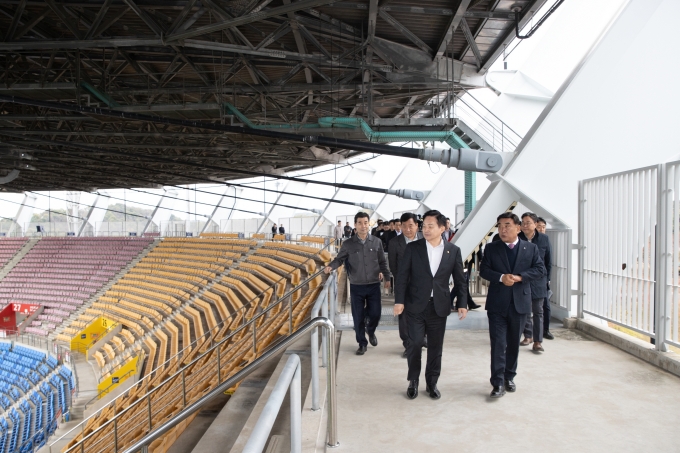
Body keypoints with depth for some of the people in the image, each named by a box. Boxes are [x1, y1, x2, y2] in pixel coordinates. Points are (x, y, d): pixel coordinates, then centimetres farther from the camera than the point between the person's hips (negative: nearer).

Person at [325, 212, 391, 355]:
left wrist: (387, 278, 8)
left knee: (375, 314, 6)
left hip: (374, 285, 1)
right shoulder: (348, 244, -5)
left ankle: (370, 331, 40)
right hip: (356, 286, -1)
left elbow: (382, 262, 8)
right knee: (358, 317, 6)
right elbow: (339, 259, 1)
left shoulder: (377, 242, 0)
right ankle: (362, 343, 24)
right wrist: (330, 266, -19)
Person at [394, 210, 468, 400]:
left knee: (435, 347, 9)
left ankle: (432, 383, 26)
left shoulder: (453, 250, 1)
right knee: (414, 344, 3)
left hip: (439, 306, 1)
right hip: (415, 305, -1)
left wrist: (462, 303, 0)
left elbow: (459, 279, 5)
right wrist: (399, 300, -8)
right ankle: (413, 381, 22)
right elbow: (402, 276, -3)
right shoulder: (413, 248, -4)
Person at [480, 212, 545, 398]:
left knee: (514, 343, 13)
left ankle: (509, 377, 29)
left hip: (520, 303, 2)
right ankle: (498, 382, -1)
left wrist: (520, 277, -16)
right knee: (498, 343, -4)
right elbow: (484, 270, -3)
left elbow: (540, 269, -2)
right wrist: (501, 277, -20)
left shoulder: (531, 248, 4)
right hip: (497, 303, -1)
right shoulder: (491, 248, 2)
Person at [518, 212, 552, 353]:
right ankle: (528, 336, 26)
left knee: (538, 311, 5)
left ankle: (538, 341, 9)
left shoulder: (544, 239, -2)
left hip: (538, 282, 0)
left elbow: (548, 262, 5)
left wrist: (546, 279, 5)